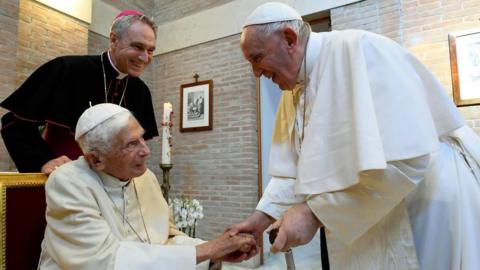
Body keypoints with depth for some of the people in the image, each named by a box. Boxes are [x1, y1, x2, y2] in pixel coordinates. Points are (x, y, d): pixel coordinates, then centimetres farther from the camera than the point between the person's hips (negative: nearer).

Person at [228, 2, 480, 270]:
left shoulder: (359, 49, -21)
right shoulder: (293, 91, 3)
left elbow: (403, 159, -30)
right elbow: (294, 169, 6)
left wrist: (314, 213, -27)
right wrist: (262, 218, -4)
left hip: (434, 210, -7)